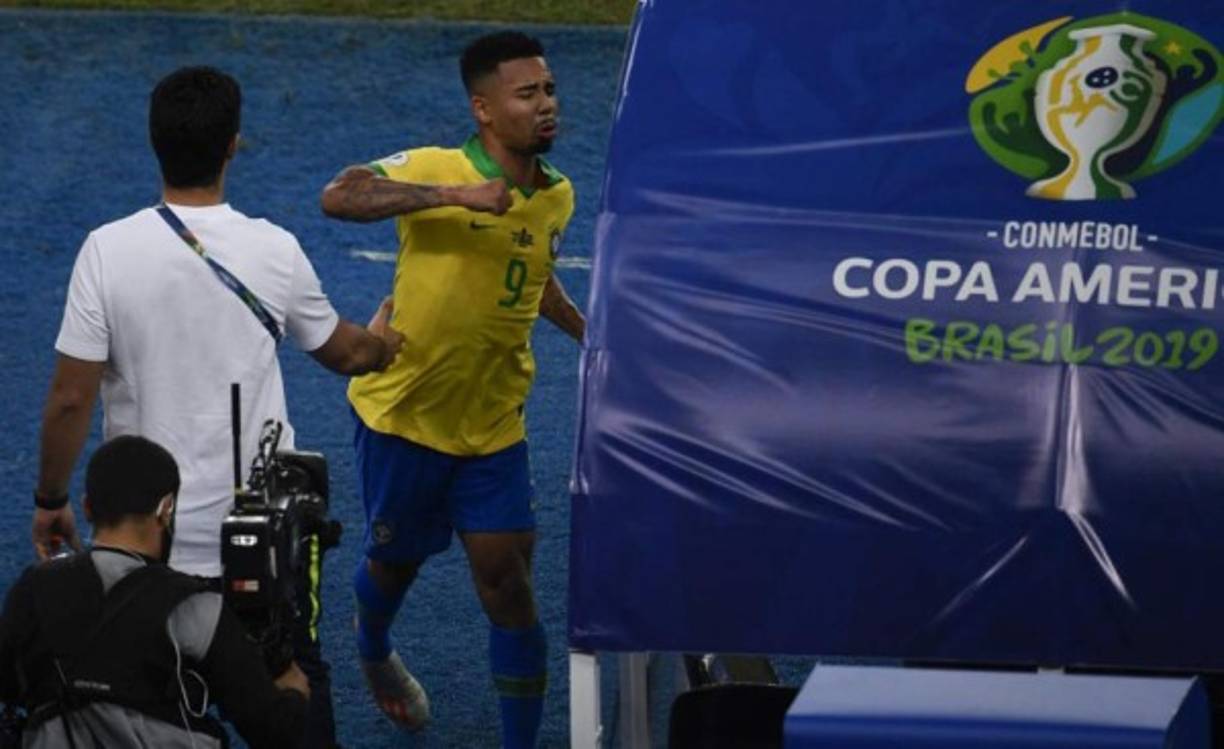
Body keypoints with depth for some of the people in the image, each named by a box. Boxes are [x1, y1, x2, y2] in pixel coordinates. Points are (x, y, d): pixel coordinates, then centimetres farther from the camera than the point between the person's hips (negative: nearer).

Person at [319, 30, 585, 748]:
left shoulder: (558, 196, 0)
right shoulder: (436, 169, -19)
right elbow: (339, 196, -36)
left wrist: (586, 328, 9)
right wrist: (455, 195, -43)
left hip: (493, 426, 3)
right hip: (403, 412, -3)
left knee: (510, 591, -5)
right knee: (397, 558, 19)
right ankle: (375, 653, 53)